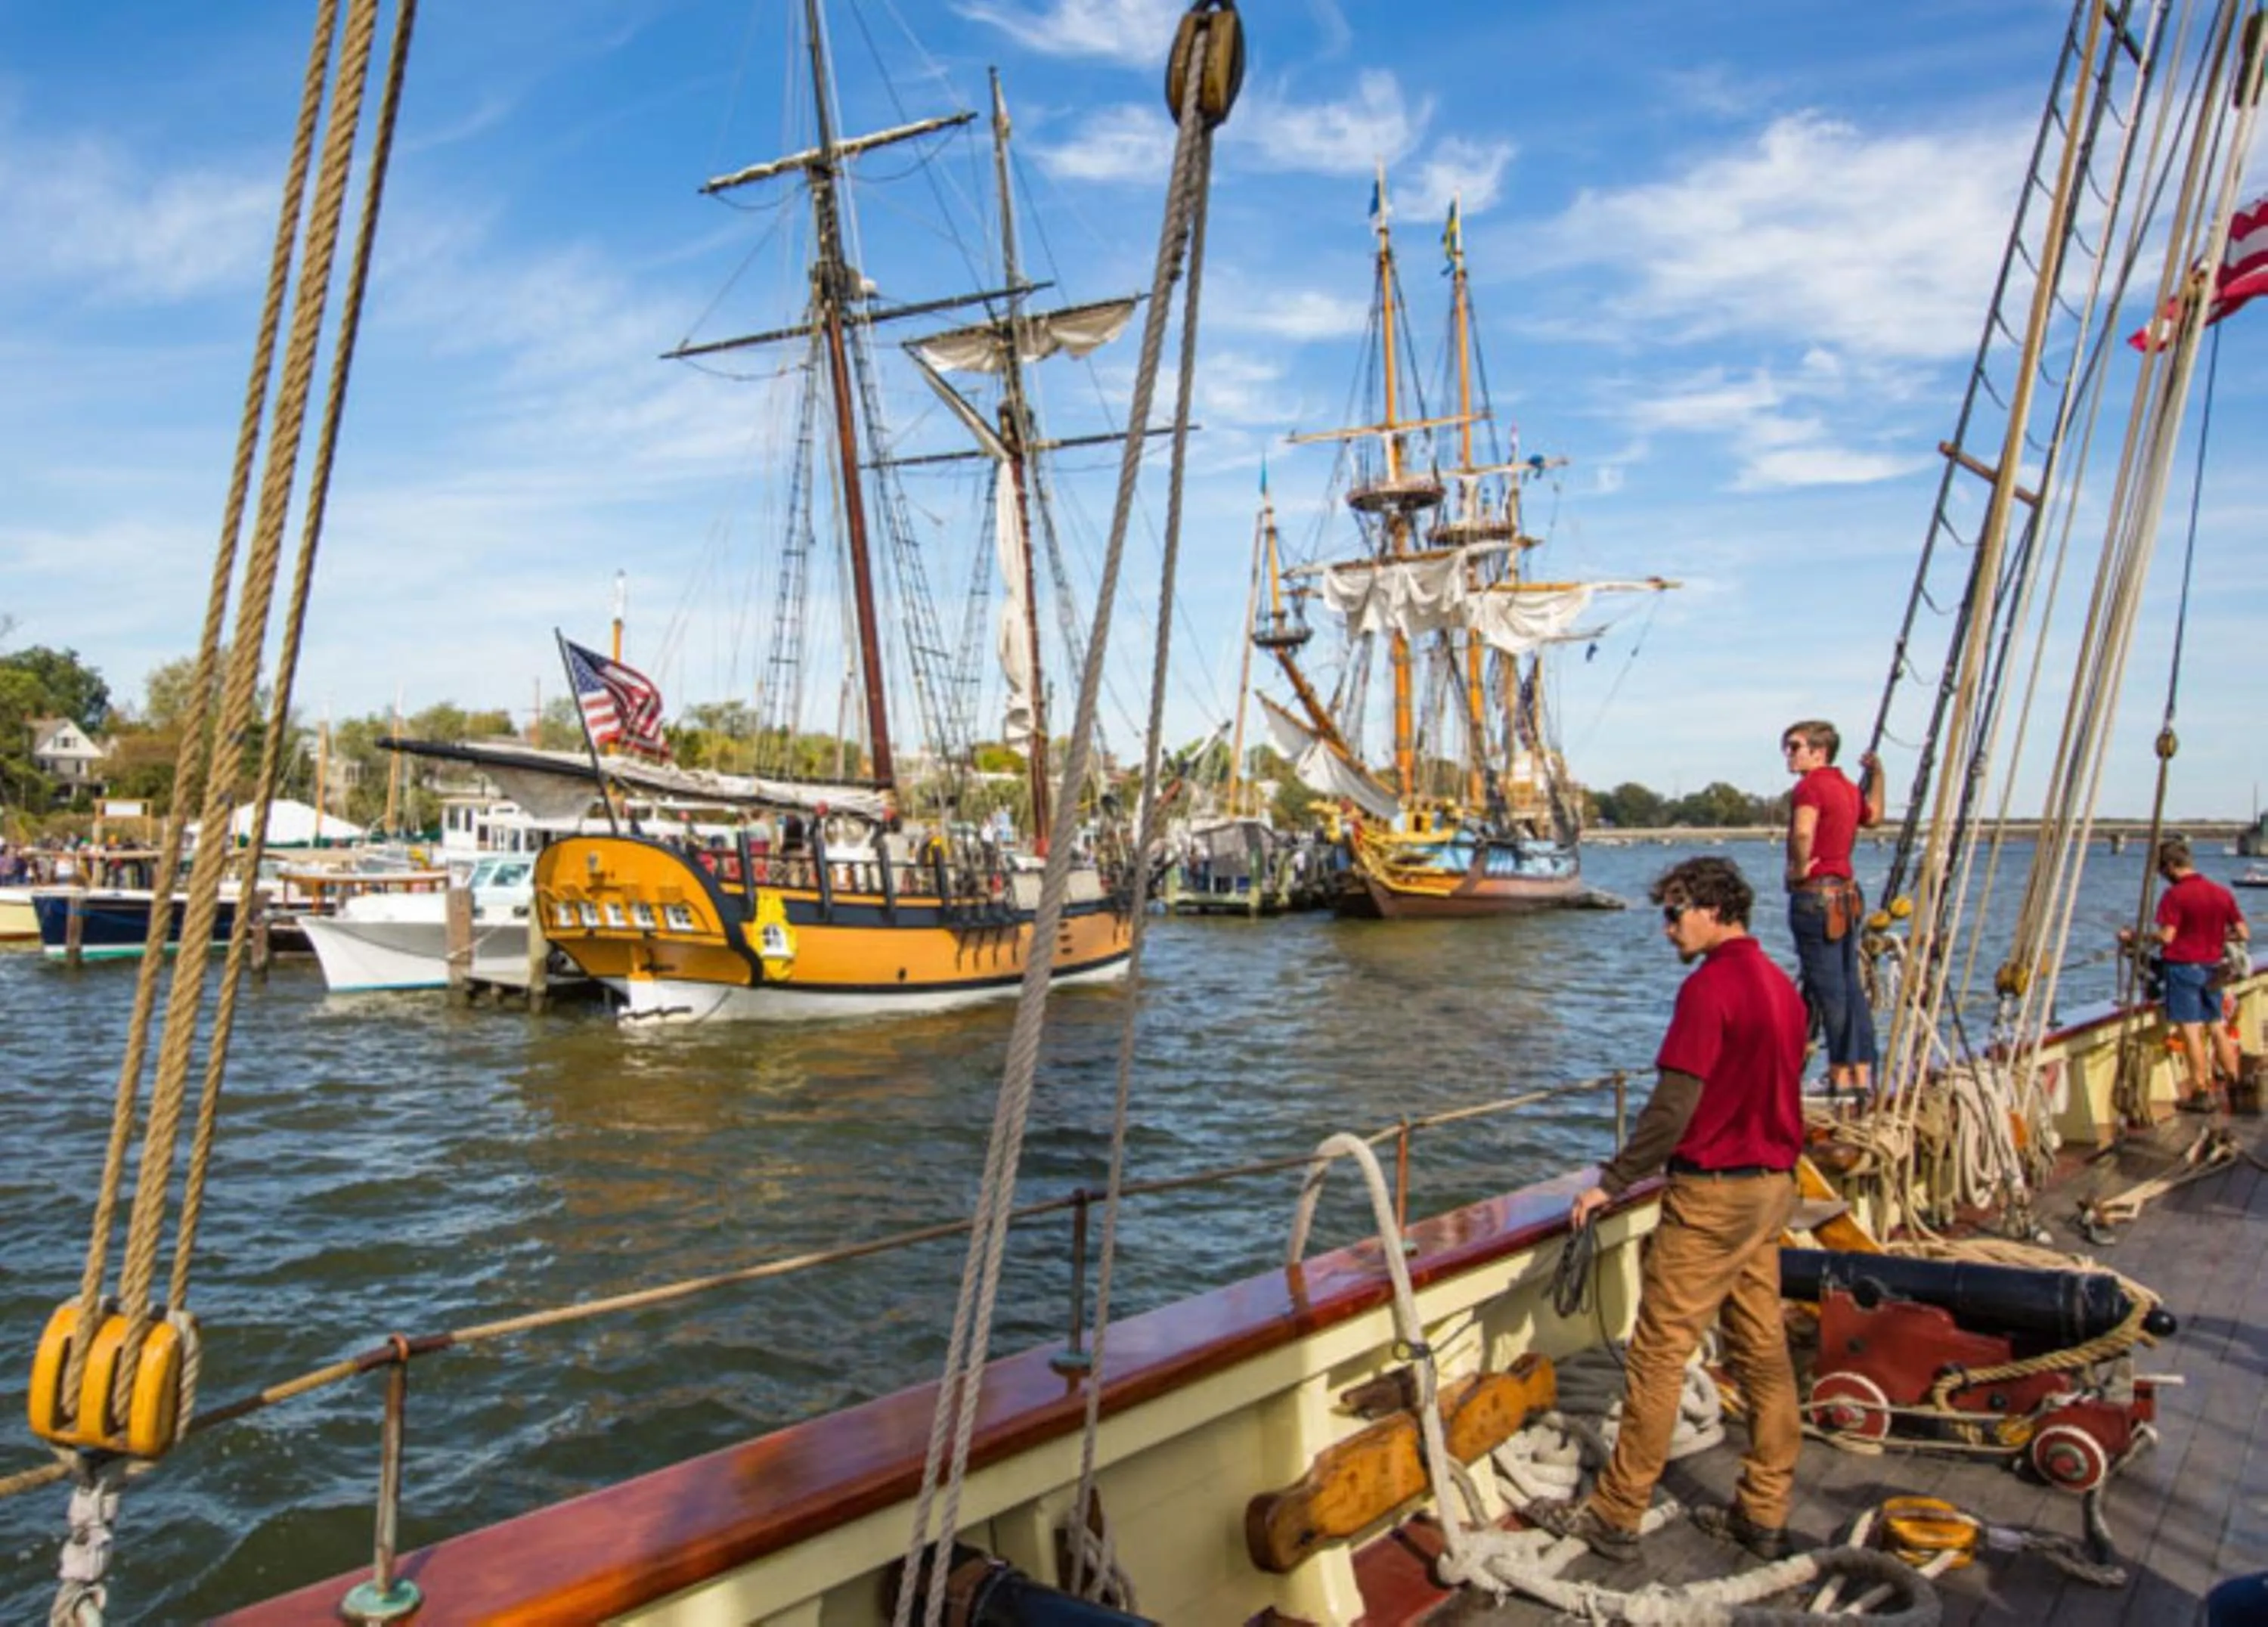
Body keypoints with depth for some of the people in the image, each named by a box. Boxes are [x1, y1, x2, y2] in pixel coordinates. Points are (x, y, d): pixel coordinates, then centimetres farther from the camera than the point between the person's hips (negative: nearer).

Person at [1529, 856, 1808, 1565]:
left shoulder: (1710, 986, -17)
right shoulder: (1781, 984, 10)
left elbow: (1673, 1106, -21)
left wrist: (1612, 1181, -14)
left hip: (1713, 1193, -9)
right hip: (1771, 1185, 9)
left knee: (1659, 1354, -2)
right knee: (1763, 1350, 13)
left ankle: (1615, 1515, 6)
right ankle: (1764, 1515, 21)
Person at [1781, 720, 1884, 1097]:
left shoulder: (1810, 786, -13)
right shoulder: (1847, 787, 13)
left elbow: (1803, 833, -31)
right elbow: (1874, 815, 35)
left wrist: (1798, 869, -15)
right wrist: (1876, 773, 37)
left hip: (1816, 894, -9)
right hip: (1847, 892, 9)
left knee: (1828, 991, -4)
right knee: (1850, 987, 12)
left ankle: (1841, 1076, -1)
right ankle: (1862, 1076, 15)